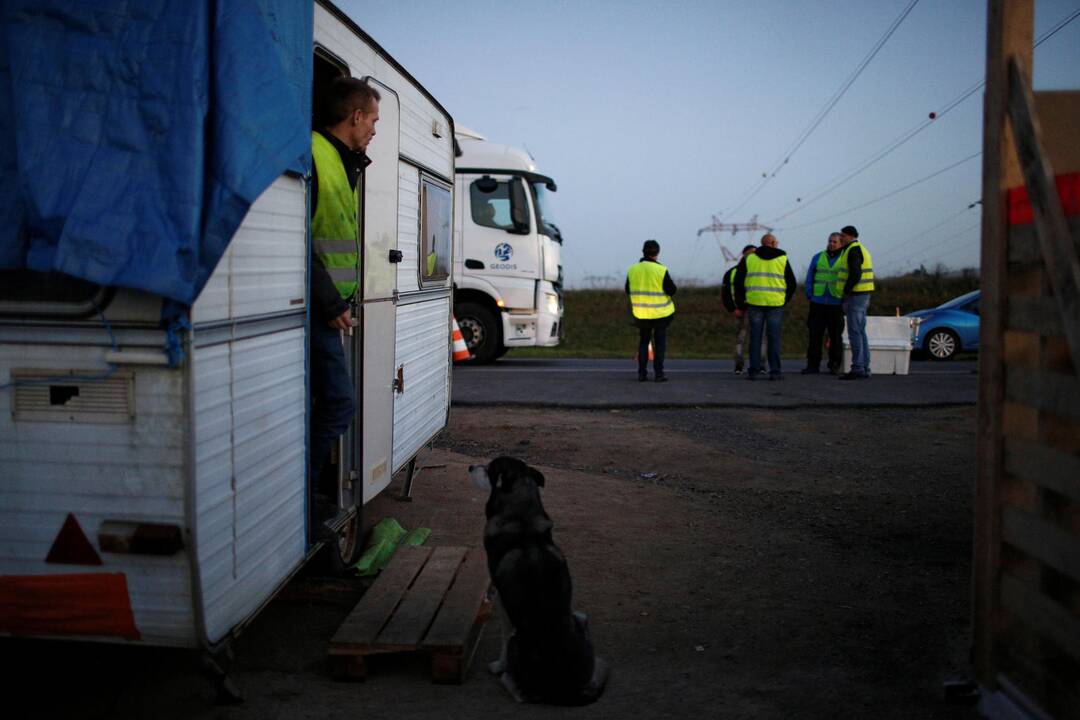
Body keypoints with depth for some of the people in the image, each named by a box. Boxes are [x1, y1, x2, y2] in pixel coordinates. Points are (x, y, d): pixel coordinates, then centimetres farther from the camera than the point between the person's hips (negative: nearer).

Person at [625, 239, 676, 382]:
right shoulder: (661, 270, -14)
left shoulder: (632, 270, -3)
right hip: (660, 313, -3)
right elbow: (672, 290, -11)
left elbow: (628, 290, 8)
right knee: (659, 343, 6)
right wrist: (670, 282, 8)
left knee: (643, 342, 15)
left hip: (641, 313, 3)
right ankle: (658, 374, 1)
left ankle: (642, 373, 11)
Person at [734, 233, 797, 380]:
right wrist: (785, 300, 21)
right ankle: (775, 371, 1)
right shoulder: (782, 259, 6)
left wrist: (740, 302, 15)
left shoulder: (749, 258, 8)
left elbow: (738, 281, 7)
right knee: (774, 338, 2)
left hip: (754, 303, 1)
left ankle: (754, 371, 1)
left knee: (755, 337, 4)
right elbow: (791, 283, 8)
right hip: (775, 304, -1)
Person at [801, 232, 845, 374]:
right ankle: (813, 365, 5)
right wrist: (809, 295, 2)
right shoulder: (818, 257, 11)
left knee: (836, 336, 2)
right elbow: (810, 277, 13)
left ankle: (835, 366, 11)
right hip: (818, 304, 2)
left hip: (836, 304, -2)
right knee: (815, 335, 0)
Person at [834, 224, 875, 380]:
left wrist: (846, 291, -14)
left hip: (855, 296, -10)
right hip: (863, 297, 10)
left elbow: (855, 274, -24)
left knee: (855, 333, -10)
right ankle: (864, 368, 13)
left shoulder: (853, 250, -12)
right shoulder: (861, 249, 20)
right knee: (860, 333, 11)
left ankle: (857, 368, -11)